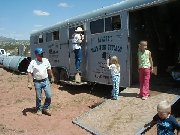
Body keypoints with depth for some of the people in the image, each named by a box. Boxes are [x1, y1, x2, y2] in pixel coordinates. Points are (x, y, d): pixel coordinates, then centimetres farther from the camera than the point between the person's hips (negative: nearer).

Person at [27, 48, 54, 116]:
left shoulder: (46, 60, 2)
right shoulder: (33, 63, -10)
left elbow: (49, 70, 14)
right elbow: (29, 73, -10)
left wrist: (52, 77, 19)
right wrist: (29, 83, -16)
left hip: (46, 81, 3)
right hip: (37, 82, -3)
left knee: (49, 96, 2)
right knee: (38, 97, 8)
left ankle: (45, 108, 24)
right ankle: (39, 109, 29)